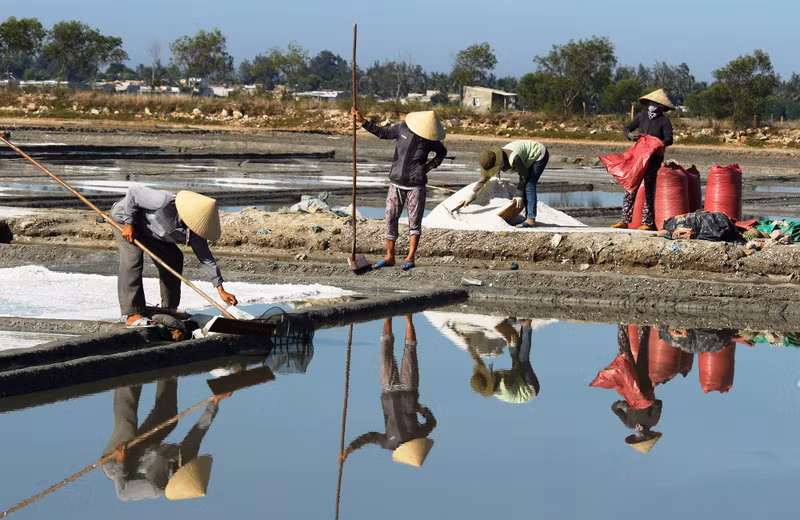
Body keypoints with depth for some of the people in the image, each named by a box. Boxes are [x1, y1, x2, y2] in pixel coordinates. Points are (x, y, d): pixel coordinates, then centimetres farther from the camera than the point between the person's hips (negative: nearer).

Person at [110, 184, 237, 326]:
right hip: (125, 217, -7)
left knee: (174, 258, 0)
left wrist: (221, 290, -17)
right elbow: (134, 190, -33)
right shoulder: (164, 202, -42)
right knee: (133, 257, -24)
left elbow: (206, 257, -14)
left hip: (149, 231, 7)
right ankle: (132, 314, -25)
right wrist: (129, 223, -29)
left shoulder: (195, 231, -20)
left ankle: (169, 310, 10)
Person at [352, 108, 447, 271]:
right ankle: (389, 257, 9)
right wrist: (363, 121, 0)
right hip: (396, 183, 2)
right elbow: (383, 133, 7)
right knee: (391, 219, 1)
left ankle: (410, 258, 6)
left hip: (416, 185, -2)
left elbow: (442, 152, 15)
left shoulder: (431, 140, -5)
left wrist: (432, 164, -1)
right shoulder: (403, 128, -5)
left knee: (414, 221, -1)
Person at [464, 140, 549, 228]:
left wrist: (519, 196, -12)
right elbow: (484, 178, 3)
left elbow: (524, 175, -21)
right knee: (526, 186, 5)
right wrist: (471, 196, 7)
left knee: (529, 185, -16)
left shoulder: (513, 159, -37)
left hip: (540, 154, -9)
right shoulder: (495, 161, -10)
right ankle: (528, 217, 9)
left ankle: (531, 219, -19)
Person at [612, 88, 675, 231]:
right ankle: (625, 220, 6)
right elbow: (627, 128, 13)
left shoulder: (664, 121, -5)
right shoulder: (642, 116, 10)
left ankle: (648, 223, 1)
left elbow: (669, 140, -16)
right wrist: (630, 135, -10)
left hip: (654, 160, -5)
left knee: (649, 191, -3)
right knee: (630, 188, 2)